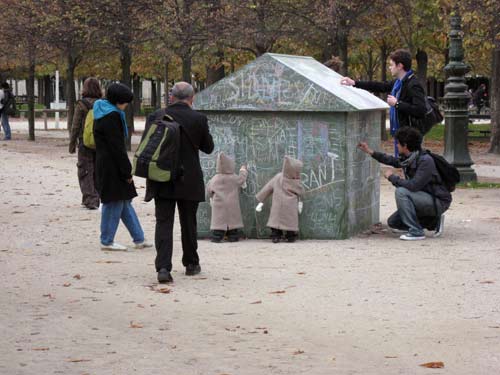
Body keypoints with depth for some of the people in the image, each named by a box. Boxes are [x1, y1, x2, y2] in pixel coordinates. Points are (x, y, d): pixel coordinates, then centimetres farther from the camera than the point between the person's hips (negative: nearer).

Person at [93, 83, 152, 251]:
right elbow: (117, 147, -20)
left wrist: (126, 170, 18)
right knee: (114, 202, -1)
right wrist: (127, 171, -15)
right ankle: (107, 241, 7)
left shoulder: (104, 112, 14)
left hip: (105, 165, 10)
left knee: (124, 201, 13)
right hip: (112, 166, -10)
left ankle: (139, 239, 19)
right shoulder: (111, 116, -17)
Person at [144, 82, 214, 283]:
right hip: (189, 181, 0)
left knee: (163, 222, -1)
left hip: (161, 181, 0)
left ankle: (163, 267, -14)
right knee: (188, 223, 15)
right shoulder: (199, 119, -8)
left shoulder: (155, 117, -4)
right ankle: (191, 264, 28)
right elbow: (208, 147, 3)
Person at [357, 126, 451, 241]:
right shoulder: (408, 158, 1)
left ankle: (416, 232, -19)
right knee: (392, 222, 9)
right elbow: (393, 161, 23)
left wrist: (392, 177, -19)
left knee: (401, 192, -26)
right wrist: (370, 151, 22)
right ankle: (434, 222, 12)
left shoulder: (425, 161, -25)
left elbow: (413, 185, -33)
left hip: (438, 202, -9)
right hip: (426, 199, 9)